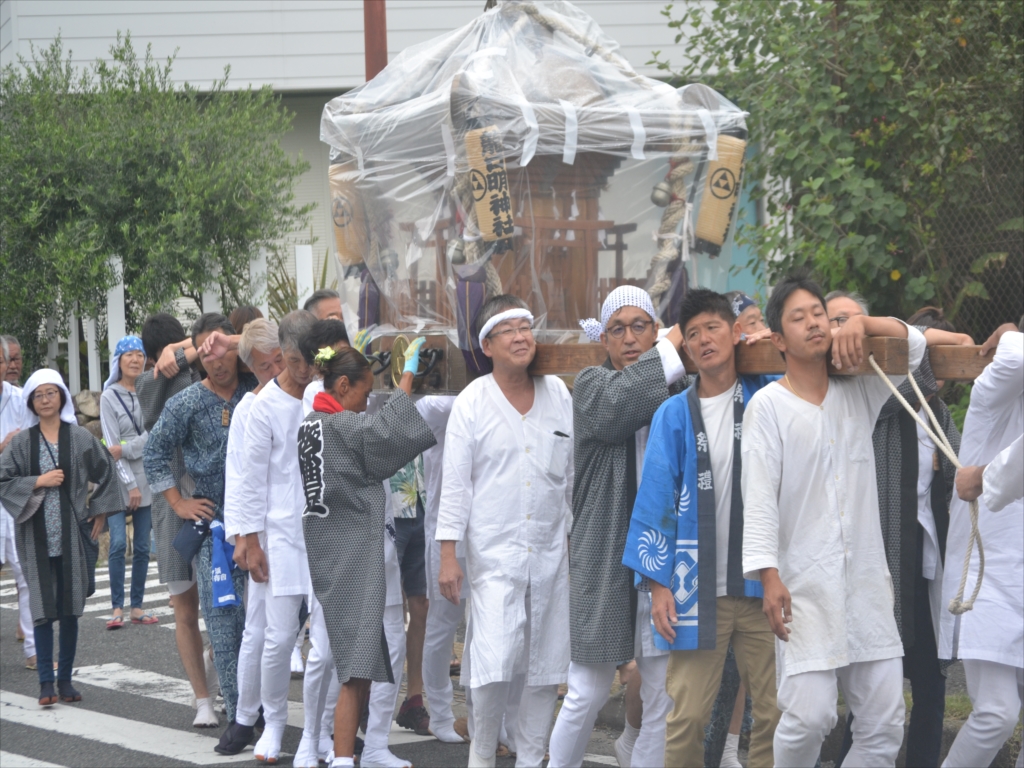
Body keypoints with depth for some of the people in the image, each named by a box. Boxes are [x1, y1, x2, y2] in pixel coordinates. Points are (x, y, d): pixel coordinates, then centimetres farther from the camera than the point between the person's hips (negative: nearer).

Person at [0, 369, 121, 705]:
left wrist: (100, 511, 8)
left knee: (70, 608, 4)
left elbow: (106, 473, 14)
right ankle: (46, 681, 1)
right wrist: (38, 482, -11)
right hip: (37, 536, -1)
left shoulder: (81, 437, 4)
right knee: (43, 608, -3)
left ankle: (65, 678, 13)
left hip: (72, 535, 1)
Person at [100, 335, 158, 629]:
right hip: (119, 479, -3)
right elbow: (112, 444, -6)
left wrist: (127, 448, -16)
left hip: (146, 477, 3)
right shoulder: (110, 397, -2)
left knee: (142, 547, 4)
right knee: (118, 543, -10)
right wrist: (130, 484, -10)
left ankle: (137, 606, 10)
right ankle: (117, 607, -5)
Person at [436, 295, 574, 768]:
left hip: (551, 552, 4)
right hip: (494, 552, -4)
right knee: (496, 662, -12)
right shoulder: (472, 402, -1)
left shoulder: (559, 396, 8)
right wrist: (448, 554, -7)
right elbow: (455, 482, -3)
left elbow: (572, 473, 14)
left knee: (545, 664, 5)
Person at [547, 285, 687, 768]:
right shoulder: (593, 384, 3)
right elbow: (615, 408, -20)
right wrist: (672, 348, -15)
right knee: (587, 694, 4)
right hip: (605, 562, -2)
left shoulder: (678, 390, 10)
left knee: (664, 700, 3)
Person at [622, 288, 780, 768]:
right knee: (687, 718, -2)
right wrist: (658, 582, -1)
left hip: (764, 584, 0)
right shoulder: (674, 415, 5)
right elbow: (655, 501, 5)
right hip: (697, 587, 0)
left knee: (775, 714, 1)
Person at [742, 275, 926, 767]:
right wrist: (768, 576, -17)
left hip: (868, 583, 5)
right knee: (809, 716, -15)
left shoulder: (858, 393, 14)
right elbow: (759, 498, -8)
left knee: (884, 722, 2)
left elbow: (913, 345, 15)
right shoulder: (768, 405, -2)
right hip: (804, 587, -5)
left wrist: (860, 323, -4)